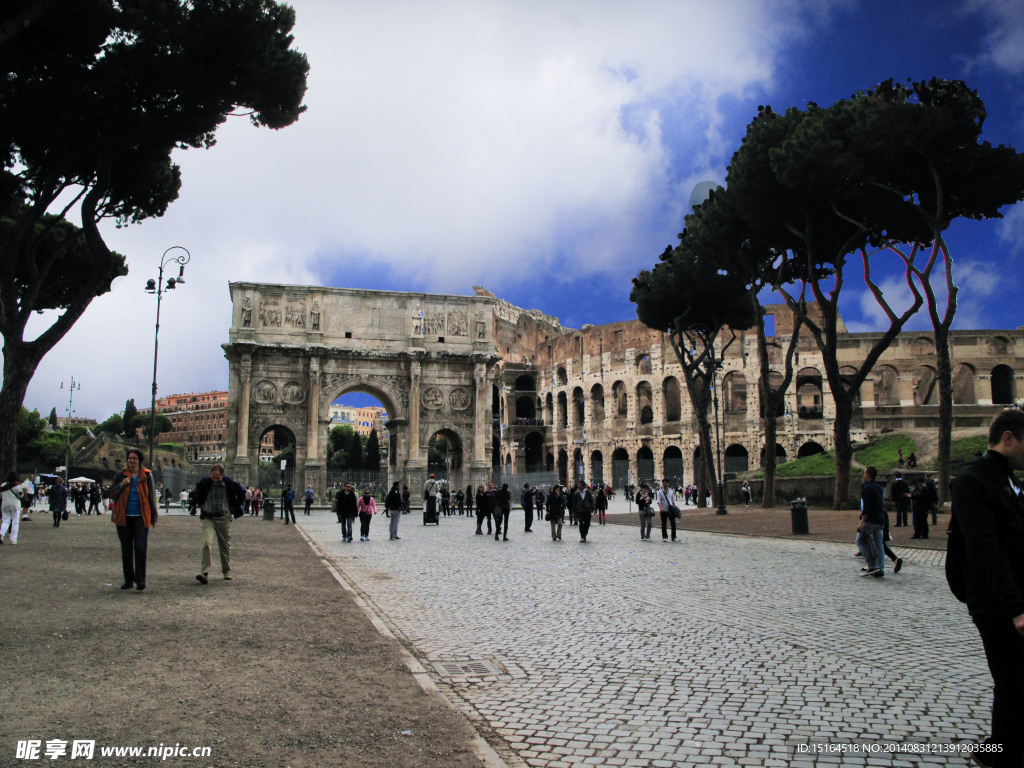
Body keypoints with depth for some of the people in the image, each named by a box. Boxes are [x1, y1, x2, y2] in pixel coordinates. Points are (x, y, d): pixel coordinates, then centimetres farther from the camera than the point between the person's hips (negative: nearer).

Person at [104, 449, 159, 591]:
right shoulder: (121, 476, 7)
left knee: (140, 548, -11)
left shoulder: (147, 476, 4)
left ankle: (140, 580, -6)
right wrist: (121, 485, -13)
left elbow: (152, 498, 8)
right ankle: (128, 579, 19)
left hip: (141, 517, -2)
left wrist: (153, 517, 5)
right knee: (126, 550, 8)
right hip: (124, 517, 2)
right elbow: (109, 494, 4)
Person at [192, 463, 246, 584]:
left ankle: (227, 571, 26)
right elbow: (197, 492, 21)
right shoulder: (205, 483, -4)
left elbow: (242, 492, 11)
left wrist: (235, 508, 9)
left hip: (224, 518, 0)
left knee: (225, 546, 10)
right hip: (208, 519, 0)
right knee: (207, 543, -19)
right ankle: (204, 573, -24)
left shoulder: (229, 484, -7)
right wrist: (200, 505, 13)